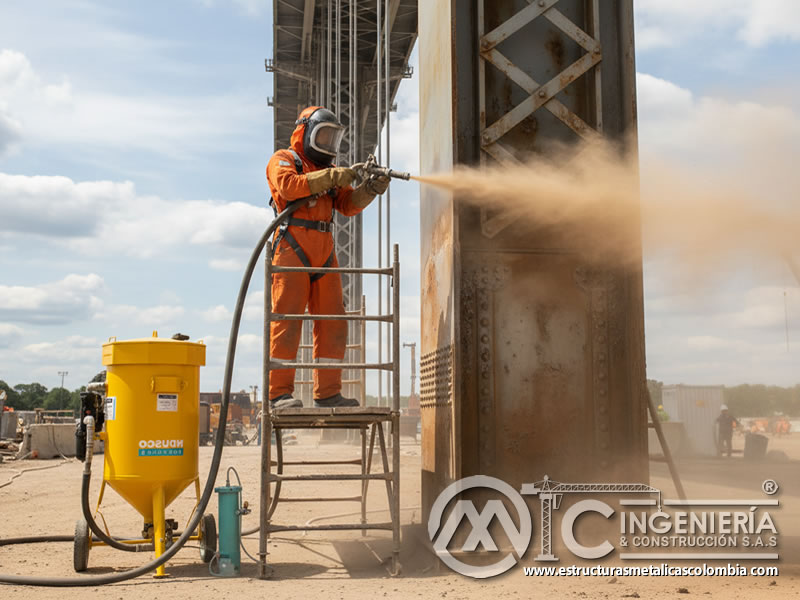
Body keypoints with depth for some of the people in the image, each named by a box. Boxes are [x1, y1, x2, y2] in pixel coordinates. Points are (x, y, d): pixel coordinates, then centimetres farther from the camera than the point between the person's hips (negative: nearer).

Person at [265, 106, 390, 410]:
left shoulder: (329, 170, 25)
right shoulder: (283, 160, 5)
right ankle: (279, 392, -8)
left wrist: (370, 188, -5)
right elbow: (289, 186, -17)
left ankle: (327, 392, 7)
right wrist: (330, 177, -20)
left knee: (332, 325, 3)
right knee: (287, 322, -9)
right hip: (292, 252, -7)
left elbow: (348, 205, 13)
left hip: (324, 254, 7)